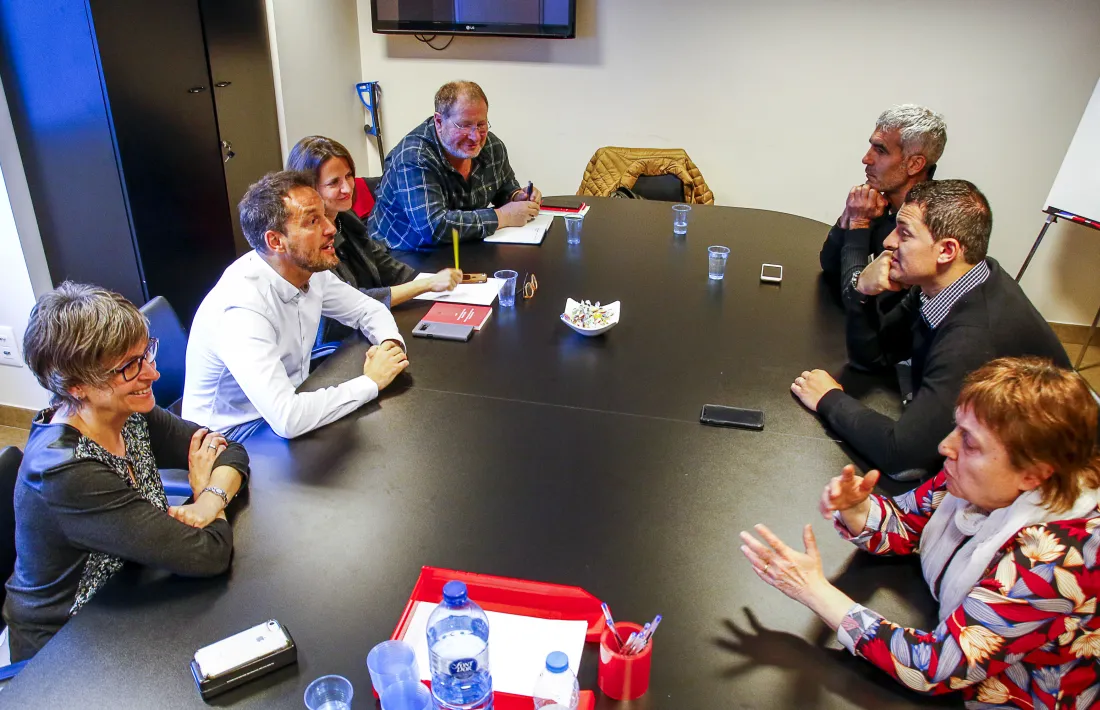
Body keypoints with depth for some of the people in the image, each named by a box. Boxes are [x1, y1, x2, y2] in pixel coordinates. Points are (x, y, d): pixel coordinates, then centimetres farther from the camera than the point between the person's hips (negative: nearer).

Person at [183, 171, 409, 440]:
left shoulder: (310, 268, -9)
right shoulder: (242, 308, -33)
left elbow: (368, 309, 7)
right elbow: (287, 419, -41)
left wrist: (390, 344, -16)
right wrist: (371, 382, -30)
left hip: (287, 400, 8)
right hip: (233, 434, -7)